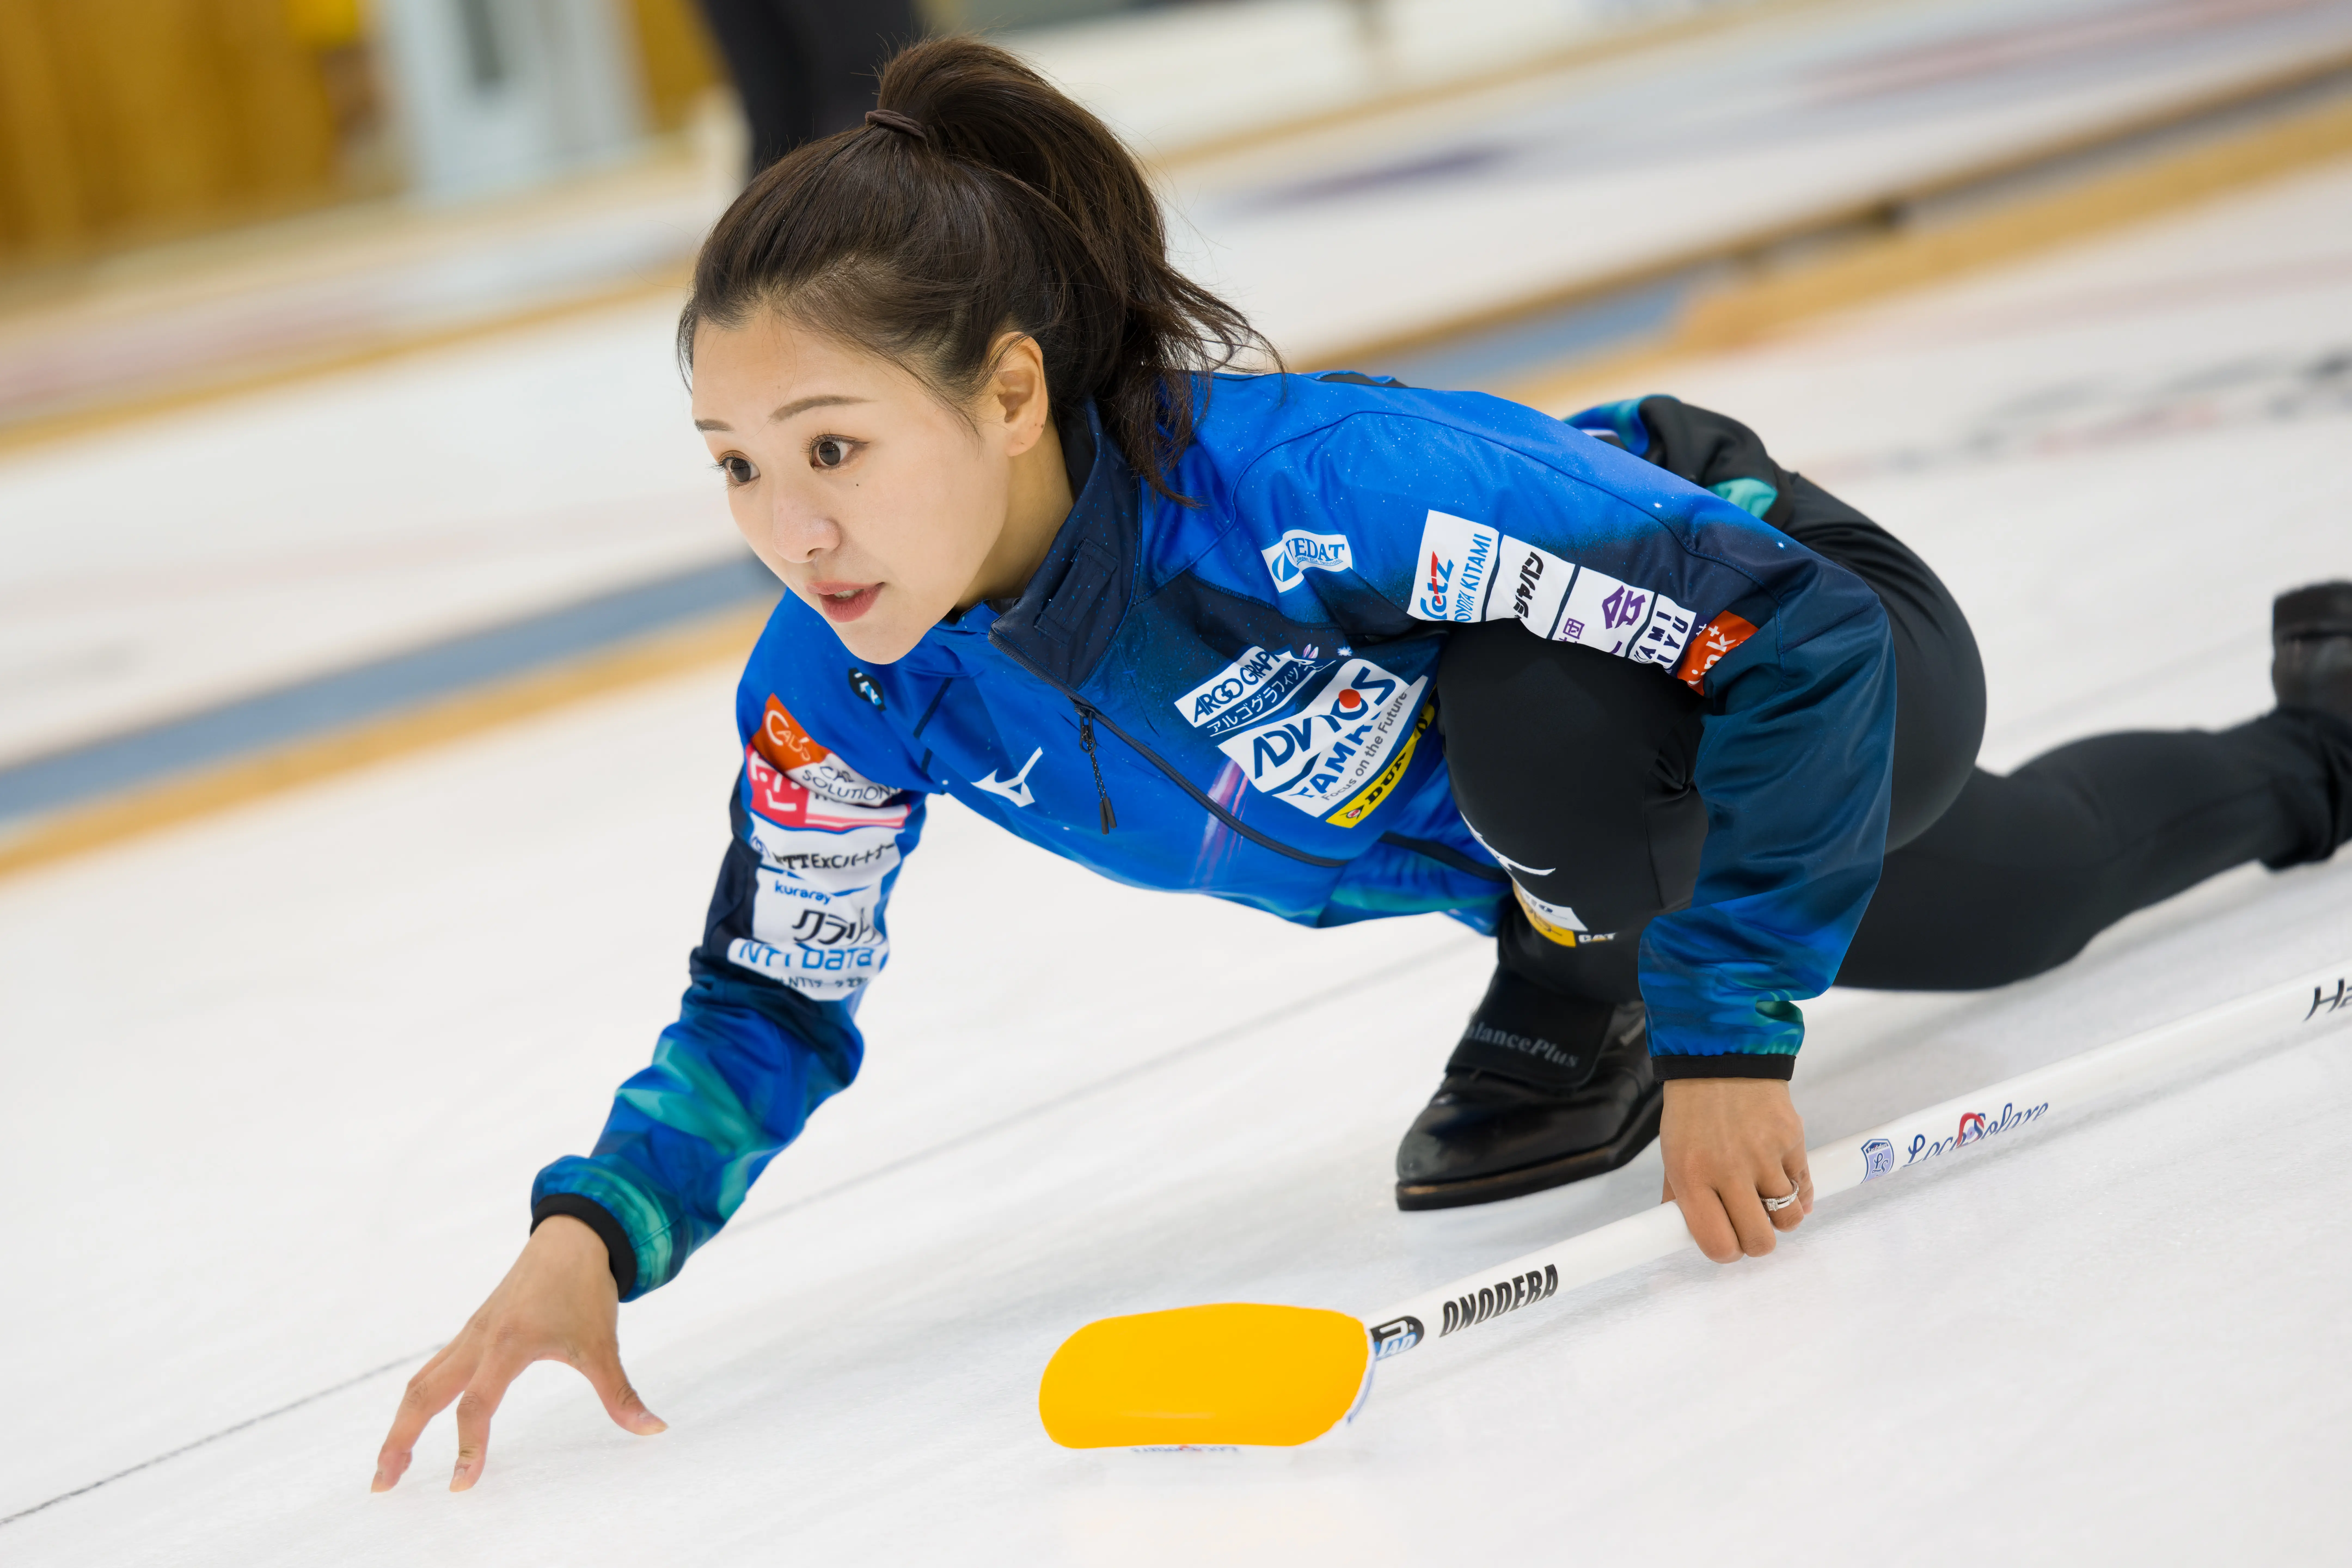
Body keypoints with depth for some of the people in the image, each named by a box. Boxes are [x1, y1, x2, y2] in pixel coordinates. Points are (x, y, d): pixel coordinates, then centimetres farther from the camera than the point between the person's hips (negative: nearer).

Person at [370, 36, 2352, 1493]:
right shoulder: (845, 688, -28)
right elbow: (770, 1006, -13)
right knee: (2008, 906, 31)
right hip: (1573, 820, 6)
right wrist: (592, 1235, -31)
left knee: (1538, 719, -40)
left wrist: (1723, 1036, -39)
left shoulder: (1301, 479, -47)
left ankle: (1584, 1025, -5)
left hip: (1816, 664, -6)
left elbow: (1799, 642, -41)